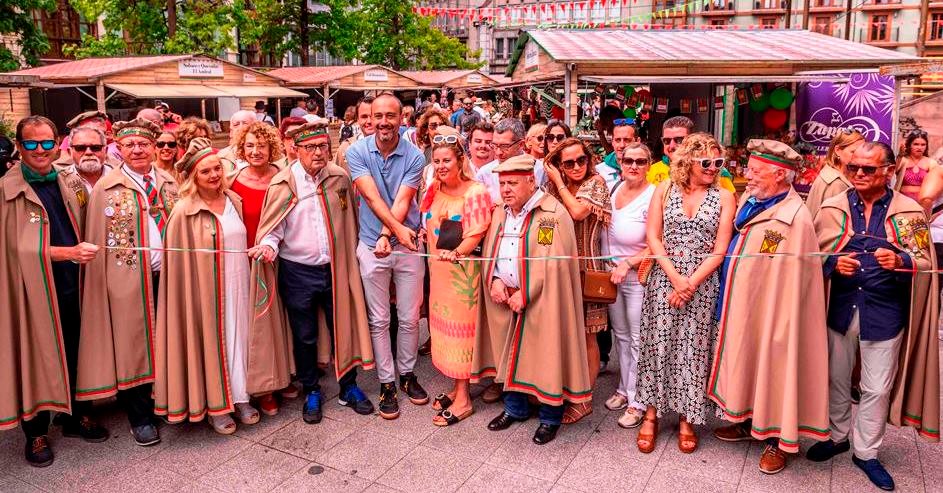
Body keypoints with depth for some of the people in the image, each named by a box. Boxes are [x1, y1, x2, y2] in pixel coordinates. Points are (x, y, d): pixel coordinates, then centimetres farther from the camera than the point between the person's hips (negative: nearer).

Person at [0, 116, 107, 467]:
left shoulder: (69, 183, 7)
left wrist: (82, 251, 2)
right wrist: (71, 252, -24)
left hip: (71, 286, 4)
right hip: (33, 289, -4)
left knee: (75, 353, 13)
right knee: (37, 357, 6)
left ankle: (76, 416, 31)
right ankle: (36, 432, 22)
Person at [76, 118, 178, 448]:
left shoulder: (170, 183, 8)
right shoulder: (107, 188, -2)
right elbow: (97, 238, -2)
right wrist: (101, 282, -7)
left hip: (168, 274, 3)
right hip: (128, 279, -3)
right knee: (132, 346, 7)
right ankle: (140, 417, 21)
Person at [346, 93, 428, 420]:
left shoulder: (414, 156, -4)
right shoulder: (357, 152, -5)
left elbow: (402, 202, -12)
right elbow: (372, 197, -15)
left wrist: (387, 235, -25)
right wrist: (398, 228, -25)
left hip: (408, 246, 1)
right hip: (372, 247, 0)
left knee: (409, 318, 10)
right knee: (379, 321, 7)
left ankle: (407, 373, 30)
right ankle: (386, 383, 20)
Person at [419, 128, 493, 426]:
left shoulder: (475, 192, -12)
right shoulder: (433, 190, 9)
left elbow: (476, 234, -19)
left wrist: (454, 254, -31)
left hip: (462, 270, -7)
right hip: (438, 269, 7)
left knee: (460, 326, 0)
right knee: (443, 324, 12)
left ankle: (463, 399, 11)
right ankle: (457, 387, 27)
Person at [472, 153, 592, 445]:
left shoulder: (553, 214, -14)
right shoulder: (500, 213, 9)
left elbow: (554, 263, -19)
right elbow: (489, 252, 13)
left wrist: (524, 294, -18)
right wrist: (494, 281, -6)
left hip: (541, 302, -6)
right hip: (504, 299, 6)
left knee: (543, 356, 2)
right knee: (509, 354, 14)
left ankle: (550, 417, 20)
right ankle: (515, 407, 33)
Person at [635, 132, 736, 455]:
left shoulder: (724, 197, 2)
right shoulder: (665, 190, 4)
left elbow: (720, 249, -3)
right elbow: (653, 237, -1)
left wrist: (691, 283, -12)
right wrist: (675, 277, -12)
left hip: (702, 283, 0)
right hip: (663, 278, 0)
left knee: (693, 349, 4)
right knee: (657, 343, 3)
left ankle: (687, 419, 19)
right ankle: (651, 415, 17)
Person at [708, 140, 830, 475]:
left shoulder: (795, 219, -22)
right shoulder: (749, 202, 4)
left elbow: (790, 284, -21)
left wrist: (779, 324, -20)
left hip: (768, 313, -8)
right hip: (740, 308, 8)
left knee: (771, 367, 6)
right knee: (746, 365, 19)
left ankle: (779, 440, 24)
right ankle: (750, 422, 38)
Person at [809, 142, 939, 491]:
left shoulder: (909, 212, -3)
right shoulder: (832, 207, 0)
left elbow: (925, 263, -2)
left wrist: (899, 261, -22)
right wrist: (833, 263, -17)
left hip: (884, 313, -1)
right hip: (839, 308, 2)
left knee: (877, 388, 8)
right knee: (836, 379, 16)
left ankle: (866, 452, 27)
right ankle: (837, 435, 37)